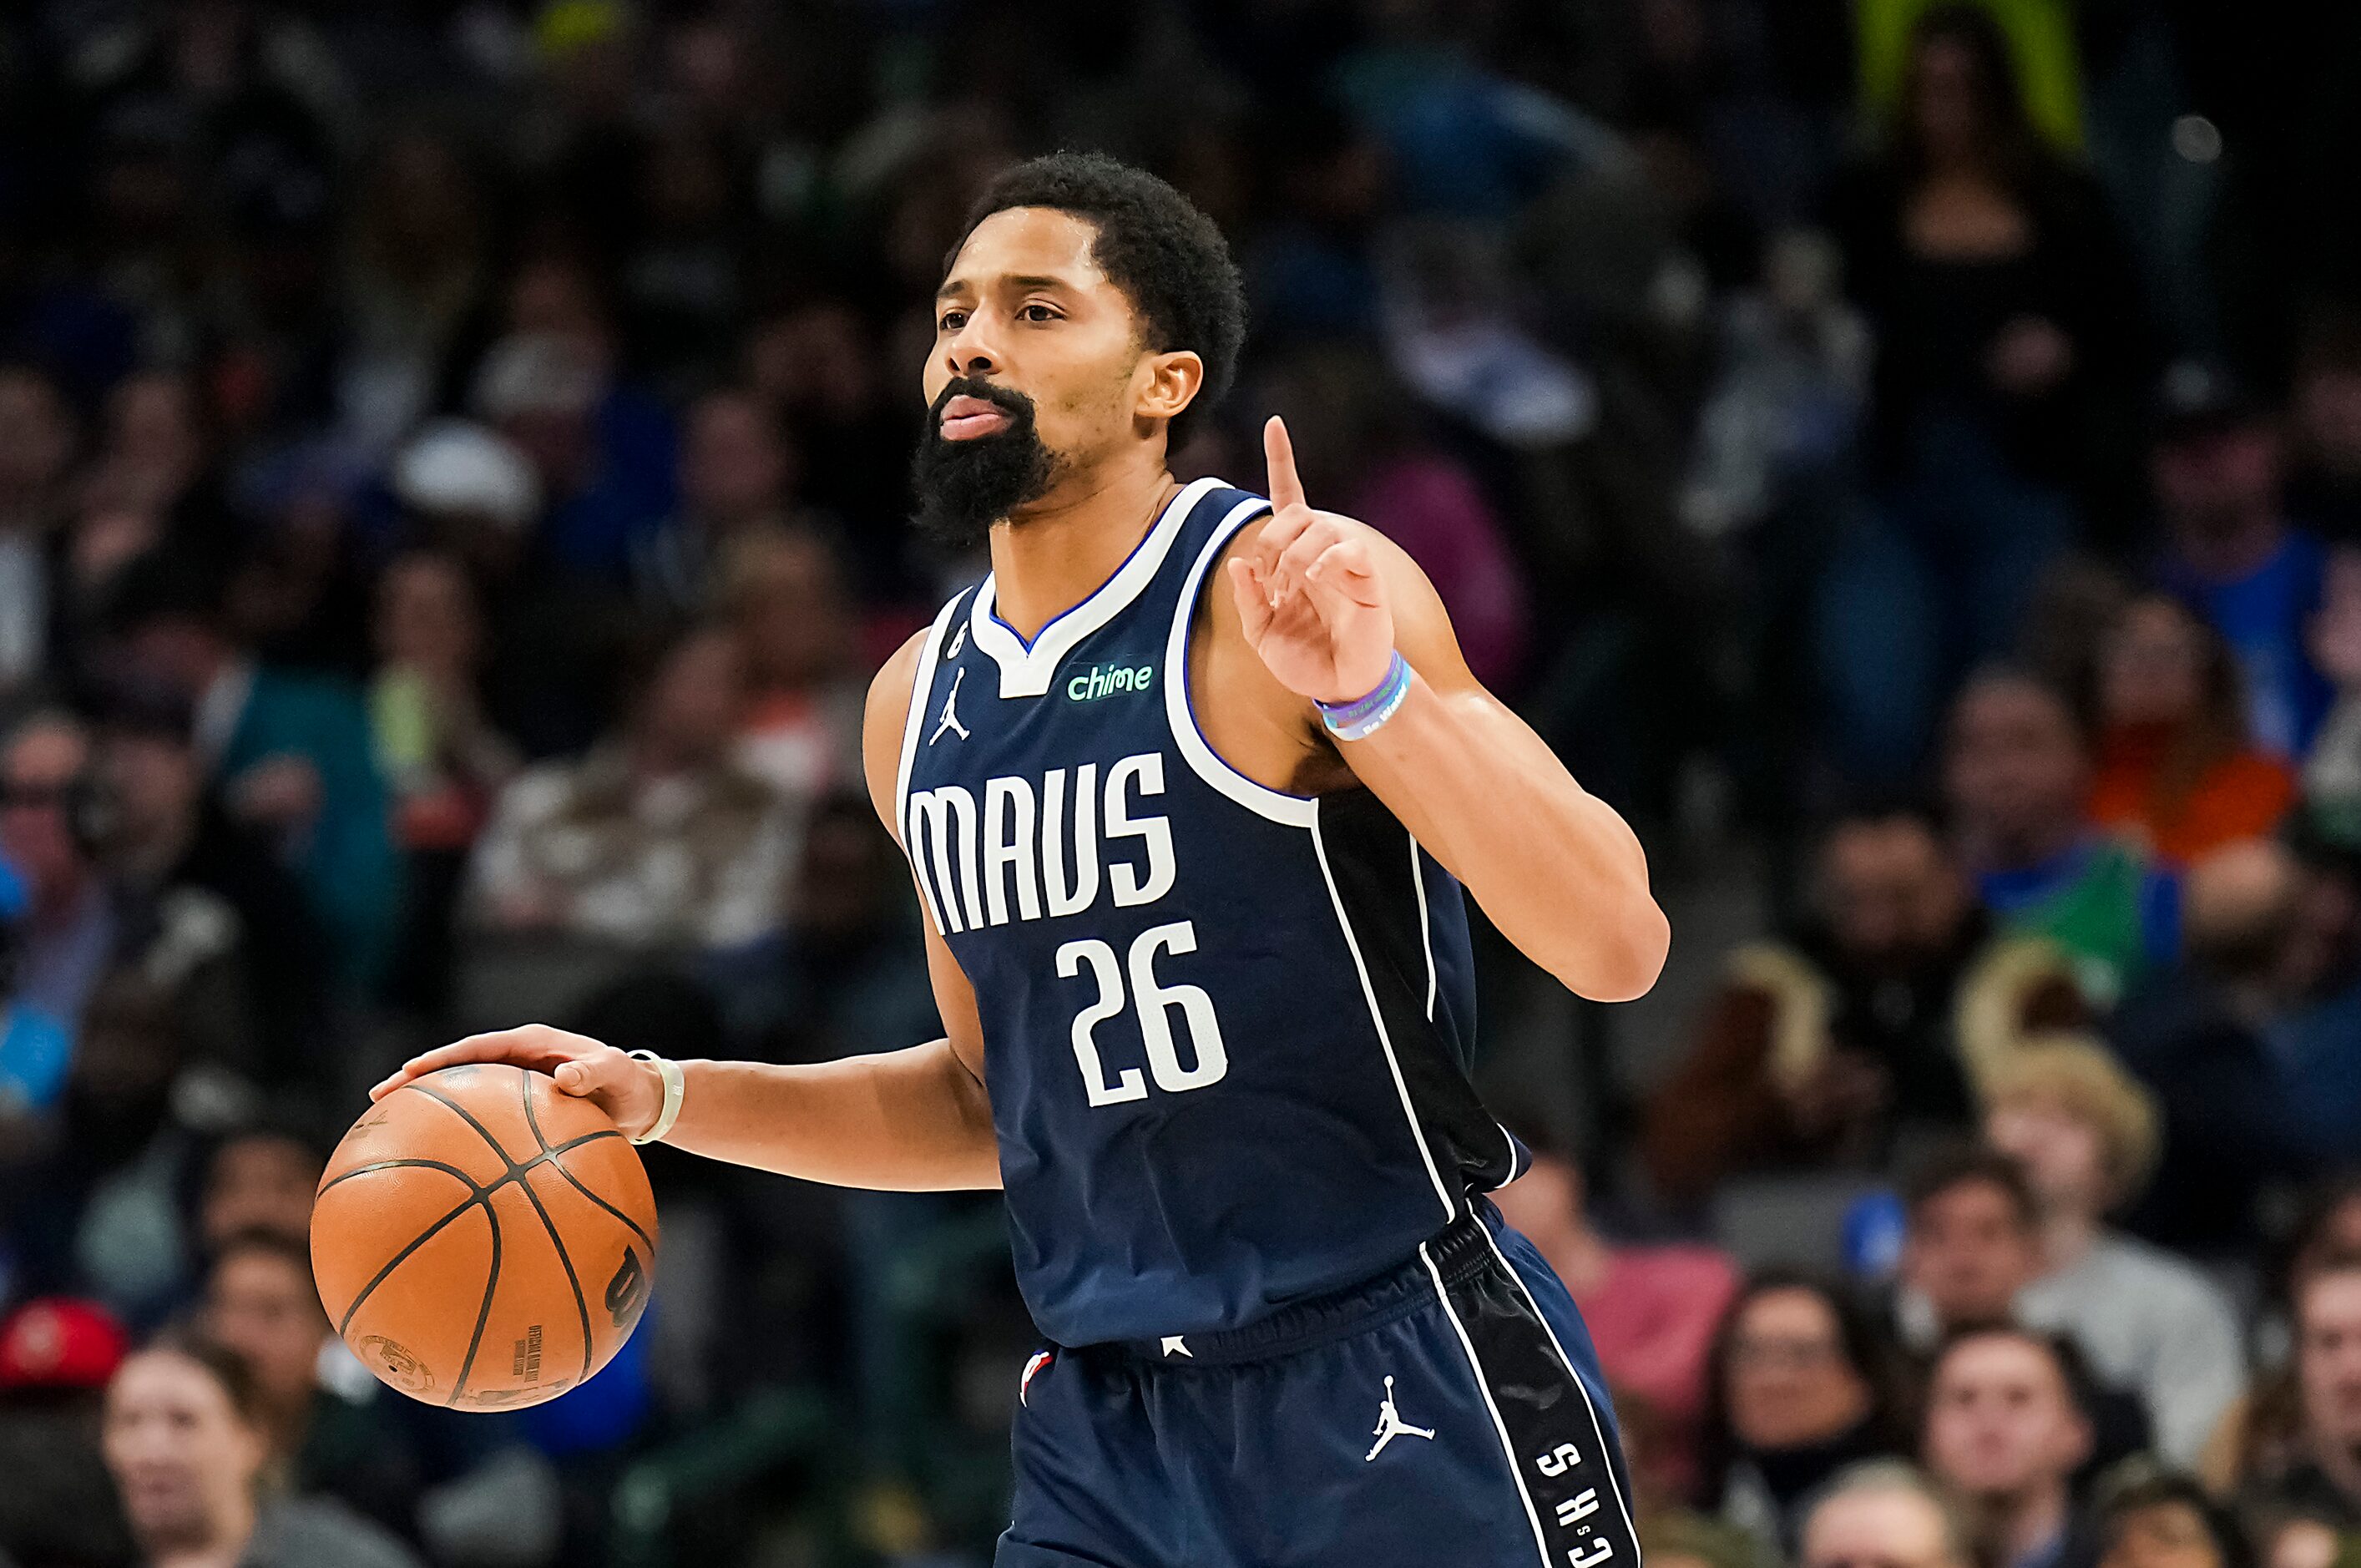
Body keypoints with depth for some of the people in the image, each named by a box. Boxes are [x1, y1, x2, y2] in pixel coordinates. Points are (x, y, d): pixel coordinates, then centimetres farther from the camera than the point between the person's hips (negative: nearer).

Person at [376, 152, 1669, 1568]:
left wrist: (1371, 694, -29)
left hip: (1399, 1390, -6)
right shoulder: (918, 704, 11)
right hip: (1113, 1419, 6)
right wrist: (664, 1099, 12)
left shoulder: (1285, 595, -10)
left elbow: (1616, 948, -17)